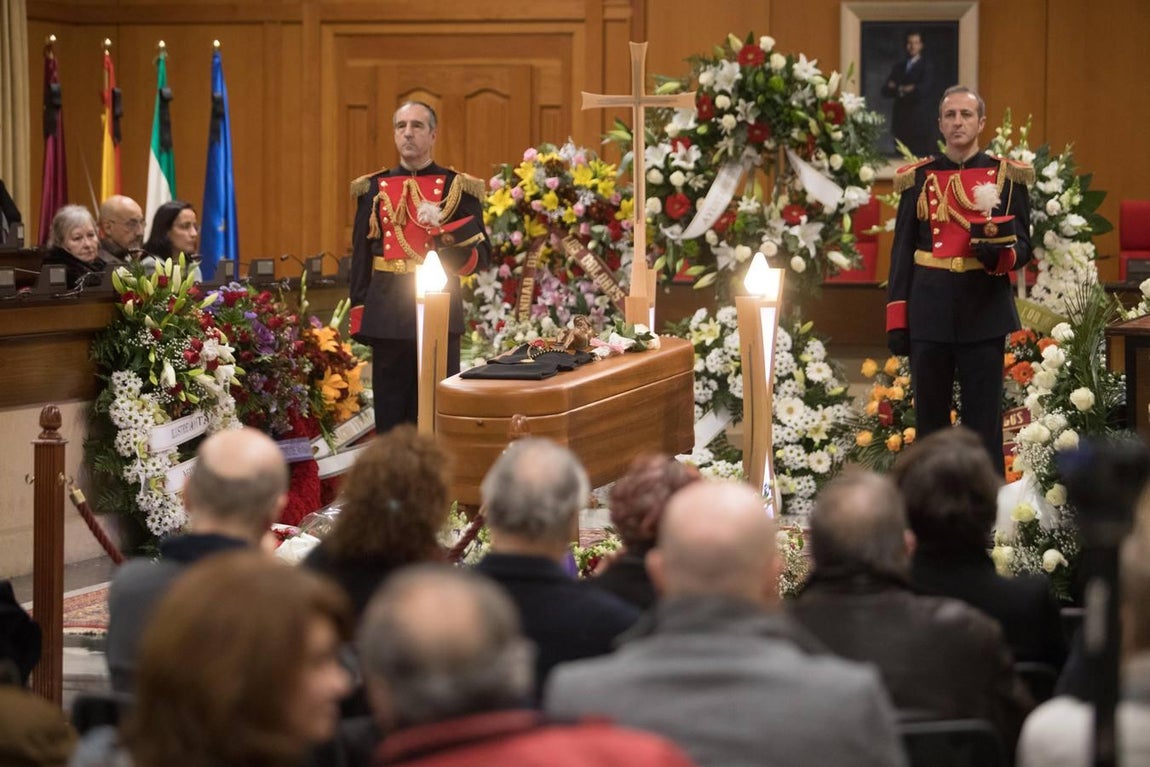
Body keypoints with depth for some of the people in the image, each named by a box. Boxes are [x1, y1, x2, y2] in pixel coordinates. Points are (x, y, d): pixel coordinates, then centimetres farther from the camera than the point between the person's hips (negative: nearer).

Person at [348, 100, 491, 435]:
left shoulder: (458, 188, 3)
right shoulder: (374, 188, 9)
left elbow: (481, 253, -1)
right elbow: (361, 254, 9)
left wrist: (454, 247, -22)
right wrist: (359, 316, 2)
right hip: (387, 314, 2)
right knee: (390, 411, 6)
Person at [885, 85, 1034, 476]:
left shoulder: (1008, 176, 3)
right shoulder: (918, 178, 7)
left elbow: (1023, 245, 4)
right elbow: (902, 252, 6)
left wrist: (999, 254, -21)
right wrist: (896, 320, 0)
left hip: (984, 311, -1)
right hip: (929, 312, 1)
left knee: (984, 417, 1)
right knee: (930, 417, 6)